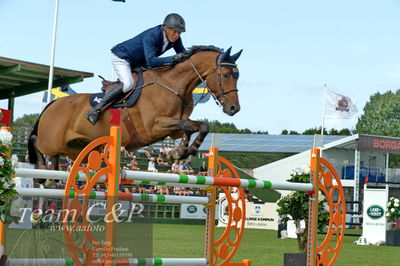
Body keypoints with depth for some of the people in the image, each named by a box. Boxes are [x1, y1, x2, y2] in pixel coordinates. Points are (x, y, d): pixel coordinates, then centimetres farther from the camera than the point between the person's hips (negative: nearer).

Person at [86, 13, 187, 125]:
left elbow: (183, 55, -1)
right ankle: (97, 108, -21)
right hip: (121, 57, -9)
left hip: (138, 63, 9)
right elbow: (151, 61, -44)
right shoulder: (152, 36, -34)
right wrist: (173, 59, -50)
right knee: (128, 84, -31)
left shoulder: (175, 38, -12)